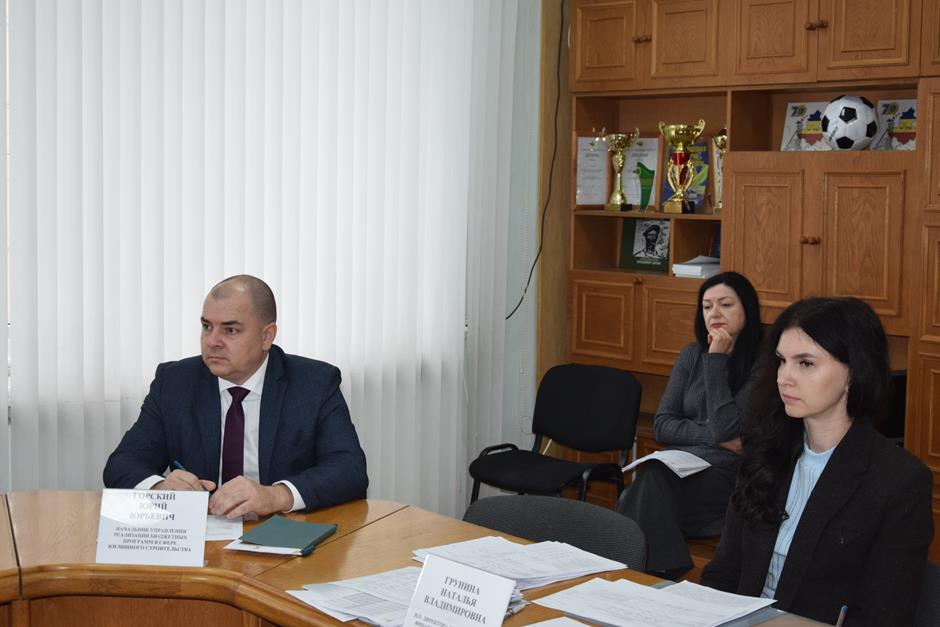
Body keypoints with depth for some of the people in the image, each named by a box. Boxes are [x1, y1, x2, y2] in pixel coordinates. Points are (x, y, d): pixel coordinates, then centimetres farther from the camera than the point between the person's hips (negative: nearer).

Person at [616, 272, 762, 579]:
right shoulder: (692, 355, 14)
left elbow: (725, 428, -14)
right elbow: (662, 425, 9)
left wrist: (716, 360, -11)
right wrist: (713, 437, -8)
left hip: (724, 474, -5)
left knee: (650, 488, -32)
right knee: (650, 477, -30)